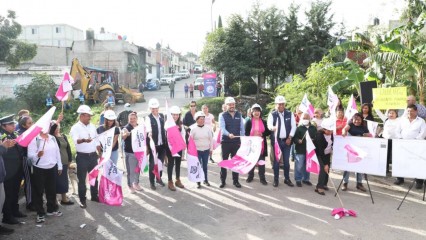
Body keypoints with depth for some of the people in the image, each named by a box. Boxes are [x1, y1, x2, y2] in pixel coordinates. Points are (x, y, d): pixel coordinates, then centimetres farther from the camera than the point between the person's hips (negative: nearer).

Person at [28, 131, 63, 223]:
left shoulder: (52, 138, 6)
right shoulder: (34, 139, -12)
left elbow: (57, 152, 12)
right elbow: (30, 155, -17)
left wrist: (59, 166, 13)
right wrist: (37, 155, -38)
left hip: (52, 168, 5)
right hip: (39, 169, -5)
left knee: (52, 190, 15)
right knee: (38, 192, 4)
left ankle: (52, 209, 30)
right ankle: (40, 213, 15)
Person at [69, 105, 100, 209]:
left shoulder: (92, 126, 8)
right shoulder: (75, 127, -10)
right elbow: (76, 141, -28)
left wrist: (100, 154, 14)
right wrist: (84, 140, -49)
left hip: (93, 155, 6)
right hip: (82, 156, -5)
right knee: (82, 179, 3)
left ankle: (94, 196, 29)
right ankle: (82, 200, 14)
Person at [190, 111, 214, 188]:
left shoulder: (208, 128, 0)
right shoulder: (193, 129, -6)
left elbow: (211, 139, 6)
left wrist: (211, 149, 6)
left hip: (206, 150, 2)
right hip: (197, 150, -2)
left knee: (205, 166, 12)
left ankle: (206, 180, 26)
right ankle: (198, 182, 11)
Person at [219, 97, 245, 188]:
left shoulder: (239, 115, 7)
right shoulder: (223, 116, -3)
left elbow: (242, 128, 8)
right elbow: (222, 128, -17)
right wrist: (229, 134, -36)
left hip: (237, 142, 2)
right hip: (225, 142, -2)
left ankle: (235, 181, 19)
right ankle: (223, 181, 15)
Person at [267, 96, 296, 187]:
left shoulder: (290, 114, 4)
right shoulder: (272, 114, -1)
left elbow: (293, 126, 3)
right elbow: (269, 125, -16)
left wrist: (290, 138, -6)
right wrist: (272, 127, -40)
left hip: (287, 140, 2)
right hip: (276, 140, -1)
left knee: (286, 160, 7)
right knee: (276, 160, 2)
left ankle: (287, 179, 19)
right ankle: (276, 179, 12)